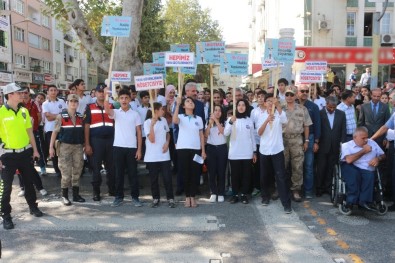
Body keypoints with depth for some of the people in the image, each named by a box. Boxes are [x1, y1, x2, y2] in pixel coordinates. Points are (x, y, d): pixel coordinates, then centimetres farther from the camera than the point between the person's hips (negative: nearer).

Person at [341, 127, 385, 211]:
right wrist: (363, 151, -3)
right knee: (354, 173, -37)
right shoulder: (346, 145, 4)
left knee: (369, 175, -32)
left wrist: (378, 158, -2)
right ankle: (351, 200, -28)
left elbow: (383, 155, 24)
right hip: (351, 169, -3)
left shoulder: (372, 143, 21)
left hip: (367, 170, 3)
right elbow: (349, 160, -15)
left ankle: (364, 201, -28)